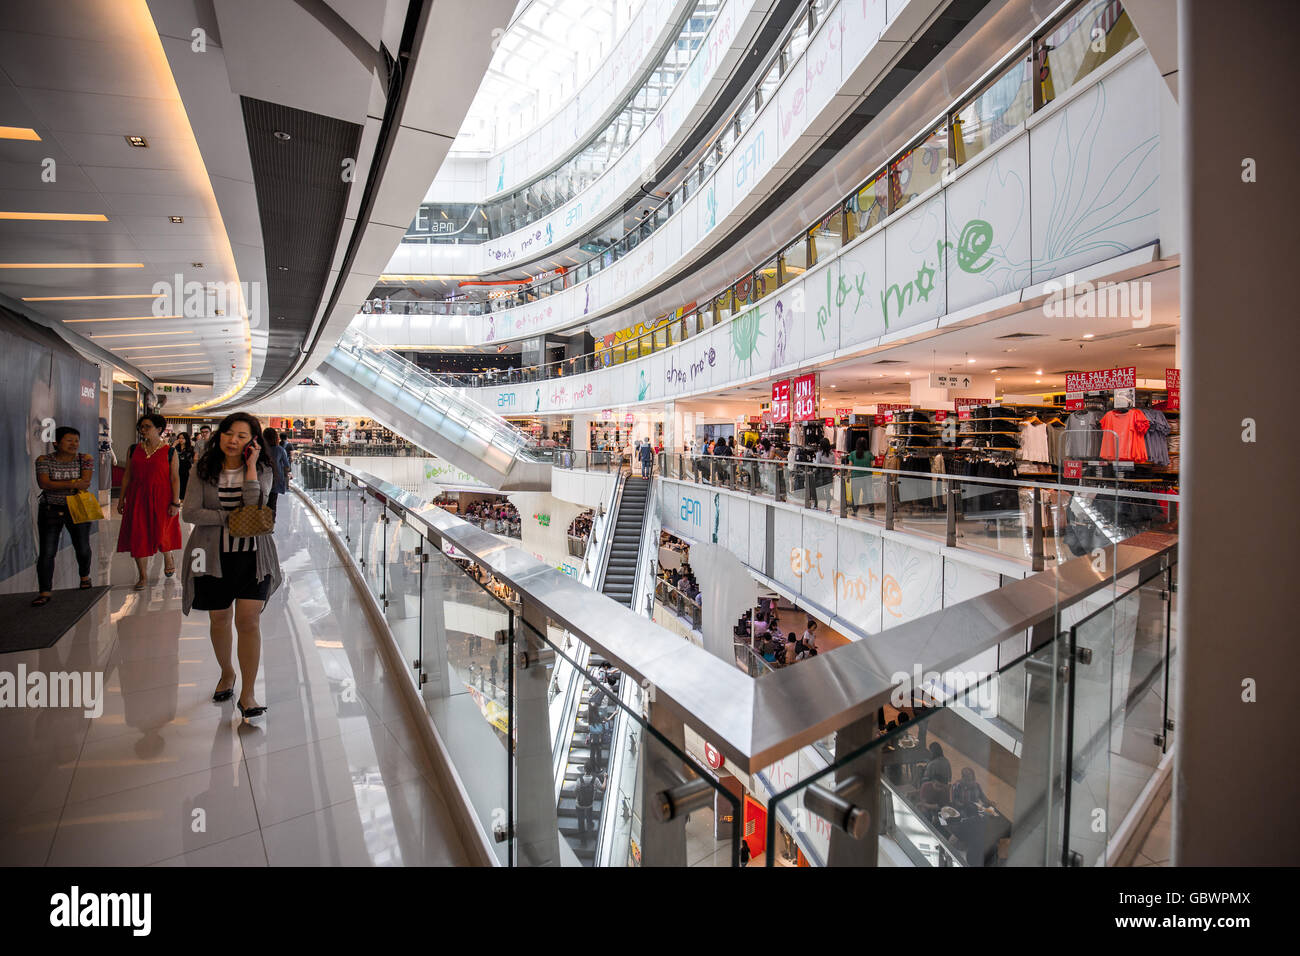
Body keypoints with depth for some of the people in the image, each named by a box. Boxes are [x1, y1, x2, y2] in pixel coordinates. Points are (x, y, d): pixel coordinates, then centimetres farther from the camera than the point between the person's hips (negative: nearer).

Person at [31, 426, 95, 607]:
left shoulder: (85, 460, -1)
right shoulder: (44, 460, -3)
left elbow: (85, 483, -12)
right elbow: (43, 484, -16)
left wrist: (56, 484, -20)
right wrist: (73, 484, -23)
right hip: (50, 511, -1)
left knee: (82, 548, 10)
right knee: (47, 552, -3)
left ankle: (85, 576, 36)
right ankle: (45, 592, 2)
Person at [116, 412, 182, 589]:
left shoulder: (169, 452, -3)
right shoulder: (133, 450, 7)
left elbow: (175, 478, -6)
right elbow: (127, 476, 11)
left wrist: (175, 503, -10)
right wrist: (122, 499, 9)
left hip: (161, 498, -3)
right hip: (137, 498, 3)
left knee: (161, 533, 2)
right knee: (138, 535, 3)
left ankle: (168, 558, 36)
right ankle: (142, 576, 13)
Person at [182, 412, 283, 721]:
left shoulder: (262, 470, -2)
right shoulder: (203, 469, 1)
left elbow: (254, 508, -18)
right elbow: (190, 511, -6)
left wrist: (250, 467, -17)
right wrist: (230, 518, -16)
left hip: (252, 556, -2)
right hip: (214, 556, 2)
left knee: (248, 620, -7)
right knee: (219, 618, 15)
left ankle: (247, 694, 2)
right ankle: (226, 673, 41)